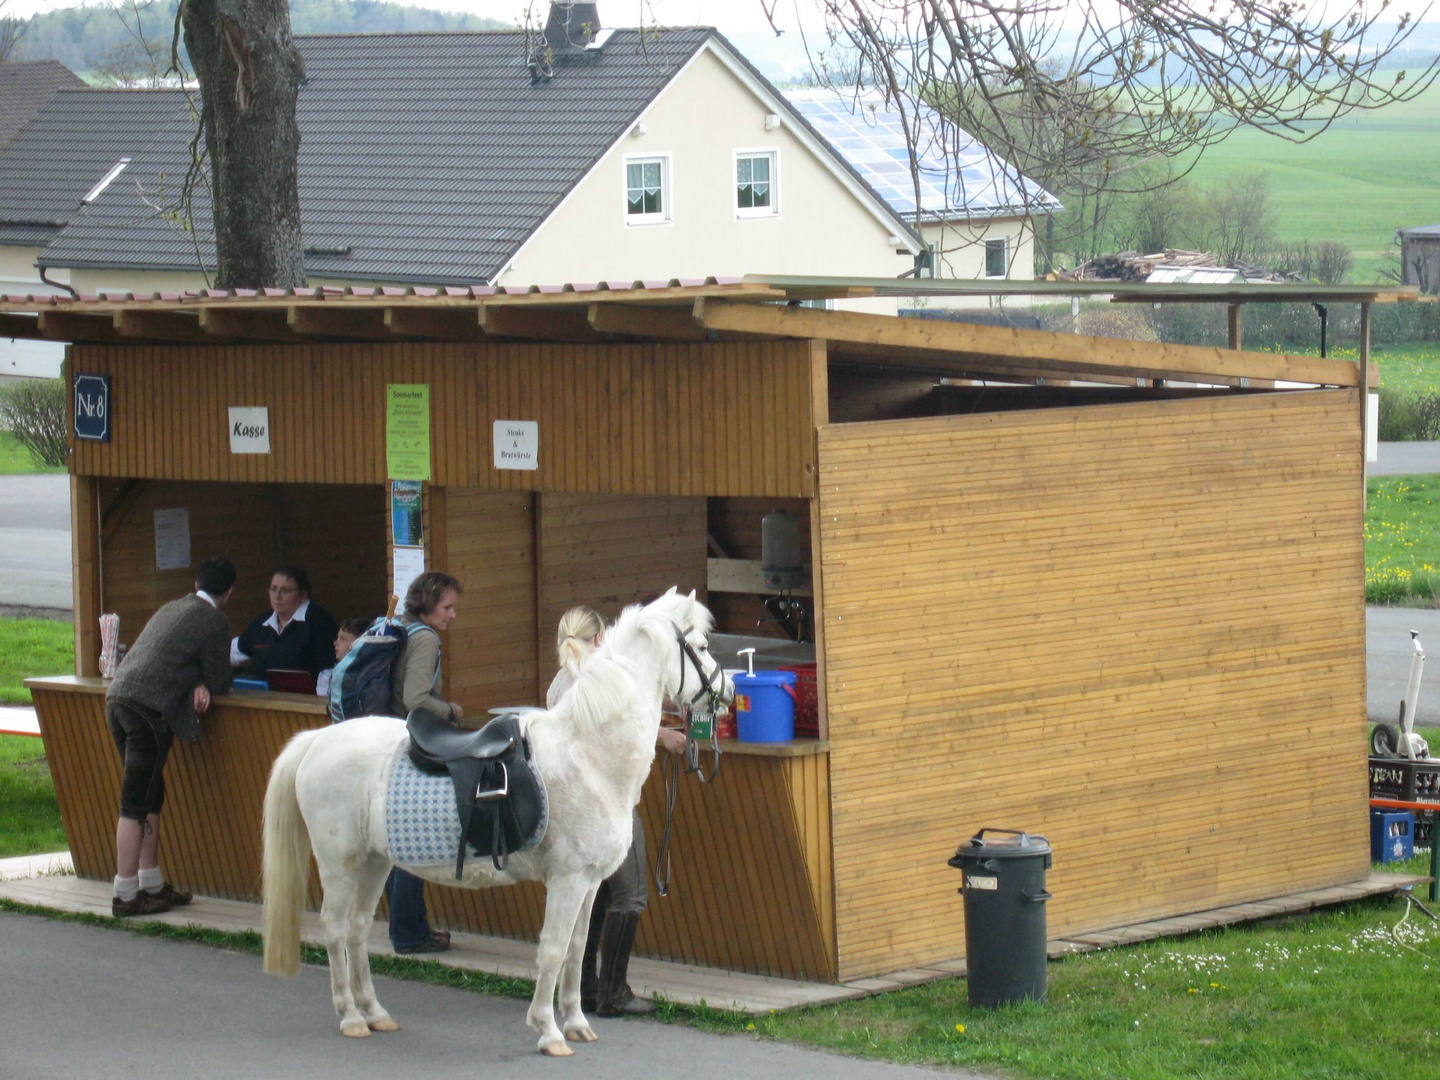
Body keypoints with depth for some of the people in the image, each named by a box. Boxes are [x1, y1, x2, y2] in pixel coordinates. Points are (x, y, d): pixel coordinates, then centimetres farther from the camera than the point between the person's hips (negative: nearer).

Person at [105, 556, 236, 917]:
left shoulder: (172, 609, 24)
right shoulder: (213, 621, -1)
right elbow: (219, 680, 3)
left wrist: (198, 684, 8)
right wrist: (206, 686, 26)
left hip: (118, 698, 8)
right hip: (149, 707, -8)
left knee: (150, 796, 16)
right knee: (136, 803, -6)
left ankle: (152, 884, 22)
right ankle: (125, 896, -6)